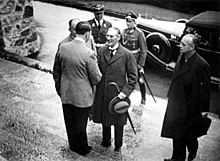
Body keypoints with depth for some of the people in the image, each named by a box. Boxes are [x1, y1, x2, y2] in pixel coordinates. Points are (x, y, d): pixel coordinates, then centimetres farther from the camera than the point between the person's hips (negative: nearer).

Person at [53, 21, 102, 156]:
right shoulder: (89, 53, -24)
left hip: (65, 94, 5)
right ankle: (82, 149, 37)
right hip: (82, 96, -4)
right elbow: (96, 78, -16)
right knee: (80, 125, 16)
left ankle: (73, 146, 44)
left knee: (69, 123, 22)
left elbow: (56, 72, 4)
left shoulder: (62, 48, -7)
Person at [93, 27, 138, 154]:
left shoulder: (127, 54, -11)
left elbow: (133, 77, -8)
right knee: (104, 119, 19)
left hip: (118, 95, -3)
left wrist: (125, 92, -16)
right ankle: (106, 141, 43)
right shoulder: (101, 51, 0)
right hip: (102, 93, 3)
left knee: (118, 122, 14)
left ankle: (118, 146, 36)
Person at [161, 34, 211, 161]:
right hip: (176, 104, 7)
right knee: (177, 133, 15)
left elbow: (204, 89, -17)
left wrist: (203, 110, -12)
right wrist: (171, 95, 17)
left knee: (188, 133, 13)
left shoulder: (201, 65, -22)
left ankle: (193, 151, 43)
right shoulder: (181, 58, 2)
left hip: (190, 107, -7)